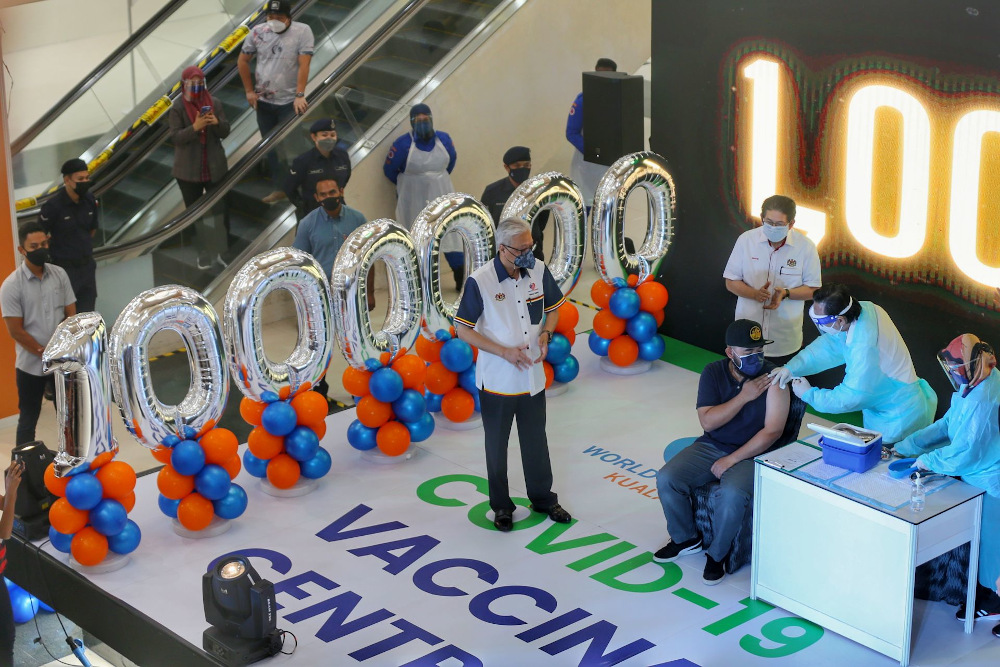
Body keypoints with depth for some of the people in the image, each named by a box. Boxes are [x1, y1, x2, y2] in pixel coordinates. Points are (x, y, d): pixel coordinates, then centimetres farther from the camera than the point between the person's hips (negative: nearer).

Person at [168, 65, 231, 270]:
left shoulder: (214, 103, 0)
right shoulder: (177, 109, -7)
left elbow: (225, 132, 0)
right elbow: (176, 137, -15)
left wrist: (217, 122, -23)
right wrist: (195, 127, -30)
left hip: (215, 168, 1)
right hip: (189, 171, -1)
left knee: (220, 210, 2)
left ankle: (222, 251, 13)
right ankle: (203, 253, 20)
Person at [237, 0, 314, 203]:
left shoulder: (302, 31, -11)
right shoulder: (258, 32, -1)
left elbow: (304, 64, -15)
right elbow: (243, 61, 9)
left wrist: (300, 95, -21)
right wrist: (249, 91, 6)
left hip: (289, 102, -4)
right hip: (263, 102, 4)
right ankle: (279, 187, 22)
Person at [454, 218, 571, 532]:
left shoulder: (539, 272, -6)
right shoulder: (479, 281, -19)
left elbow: (553, 308, 11)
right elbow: (463, 330, -13)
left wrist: (546, 334, -10)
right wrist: (504, 352, -20)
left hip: (532, 376, 4)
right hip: (497, 380, -4)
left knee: (536, 441, 18)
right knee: (497, 445, 12)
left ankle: (543, 499, 36)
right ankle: (501, 506, 29)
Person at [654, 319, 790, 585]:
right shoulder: (714, 373, -2)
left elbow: (772, 431, -17)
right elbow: (708, 421, -9)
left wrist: (732, 460, -19)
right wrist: (744, 397, -19)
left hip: (751, 453, -4)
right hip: (711, 446, 4)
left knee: (731, 495, -34)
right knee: (667, 479, -16)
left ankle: (717, 554, -7)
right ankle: (685, 539, 9)